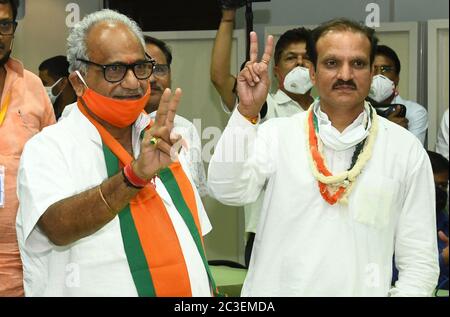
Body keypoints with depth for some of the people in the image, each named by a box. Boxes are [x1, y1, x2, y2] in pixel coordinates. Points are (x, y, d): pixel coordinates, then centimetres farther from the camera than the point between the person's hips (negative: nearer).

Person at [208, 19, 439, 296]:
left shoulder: (407, 150, -4)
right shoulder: (277, 134, -3)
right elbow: (228, 190, -16)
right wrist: (247, 112, -22)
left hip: (361, 289, 0)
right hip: (274, 288, 0)